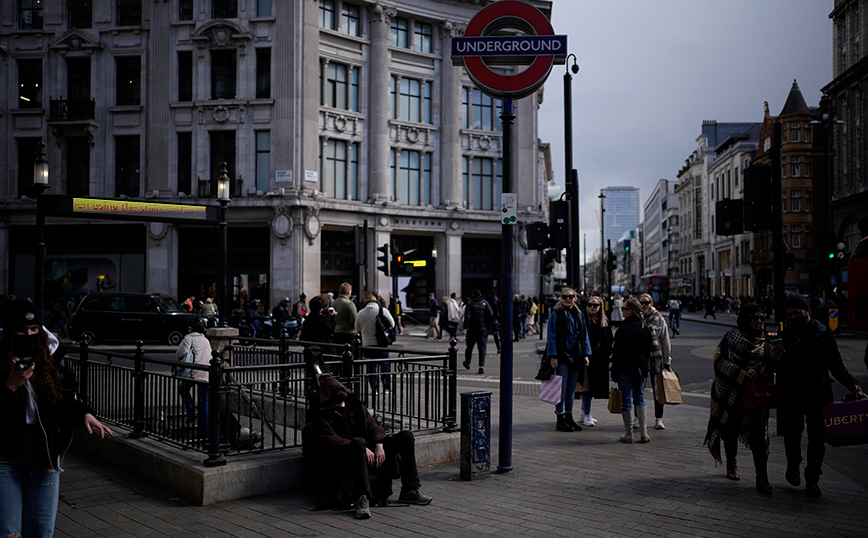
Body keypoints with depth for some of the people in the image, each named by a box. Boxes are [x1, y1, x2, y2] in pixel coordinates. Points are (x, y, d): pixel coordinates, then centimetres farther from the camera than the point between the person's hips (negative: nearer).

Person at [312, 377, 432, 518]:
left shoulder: (357, 407, 23)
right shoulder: (324, 417, 4)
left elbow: (373, 426, 15)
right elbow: (330, 440, -11)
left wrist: (379, 445, -9)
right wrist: (362, 448, -23)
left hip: (371, 453, 6)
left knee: (406, 436, -5)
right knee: (358, 442, -39)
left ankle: (410, 490, -11)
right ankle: (362, 498, -45)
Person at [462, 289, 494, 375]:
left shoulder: (470, 303, -2)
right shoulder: (485, 303, 3)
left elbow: (467, 316, -13)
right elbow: (491, 316, -4)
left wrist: (465, 327, -11)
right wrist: (488, 325, 6)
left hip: (472, 329, 0)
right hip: (483, 329, 1)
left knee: (469, 346, 16)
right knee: (482, 347, -2)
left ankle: (467, 364, 36)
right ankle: (481, 366, -19)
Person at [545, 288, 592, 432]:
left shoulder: (579, 314, 11)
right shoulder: (556, 314, -5)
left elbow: (584, 335, 15)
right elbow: (552, 336, -7)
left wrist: (586, 354, 8)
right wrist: (553, 356, -13)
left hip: (576, 356, 5)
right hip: (562, 355, -5)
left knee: (571, 389, 11)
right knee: (562, 388, -3)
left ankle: (569, 417, 19)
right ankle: (560, 420, 3)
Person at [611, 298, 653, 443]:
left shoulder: (623, 329, -14)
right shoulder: (645, 328, 6)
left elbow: (617, 353, -13)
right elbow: (649, 351, 12)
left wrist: (614, 373, -7)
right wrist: (645, 367, 19)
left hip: (626, 368, -6)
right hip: (641, 368, 6)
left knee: (626, 400, 1)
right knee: (639, 398, 14)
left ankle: (628, 434, 5)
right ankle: (643, 433, 10)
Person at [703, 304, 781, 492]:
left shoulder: (764, 341, 8)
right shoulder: (732, 336, 3)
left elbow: (768, 371, 2)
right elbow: (719, 360, -5)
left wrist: (773, 358, -20)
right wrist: (741, 374, -16)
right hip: (730, 392, 0)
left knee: (758, 434, -9)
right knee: (730, 430, 13)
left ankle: (762, 479, -7)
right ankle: (732, 466, 35)